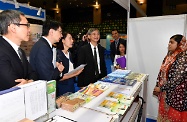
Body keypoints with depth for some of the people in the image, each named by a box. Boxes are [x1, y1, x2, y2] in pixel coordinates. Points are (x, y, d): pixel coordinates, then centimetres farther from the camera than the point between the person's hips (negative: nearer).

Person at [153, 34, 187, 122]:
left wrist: (161, 88, -15)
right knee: (163, 113, 20)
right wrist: (157, 87, 8)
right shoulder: (169, 56, 5)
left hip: (175, 94, -7)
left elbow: (177, 79, -23)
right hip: (165, 92, 7)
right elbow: (162, 73, 10)